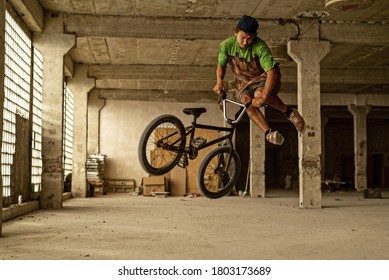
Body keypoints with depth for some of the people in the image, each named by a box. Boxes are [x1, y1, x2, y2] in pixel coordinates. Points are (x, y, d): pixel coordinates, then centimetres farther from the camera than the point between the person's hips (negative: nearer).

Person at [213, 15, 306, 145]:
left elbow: (272, 72, -32)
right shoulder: (226, 45, -12)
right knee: (247, 102, -31)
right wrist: (219, 81, -16)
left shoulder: (260, 47, -24)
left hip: (264, 79, -3)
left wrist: (263, 96, -44)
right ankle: (268, 133, -33)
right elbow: (221, 65, 5)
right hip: (244, 84, 3)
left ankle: (289, 112, -14)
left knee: (259, 94, -37)